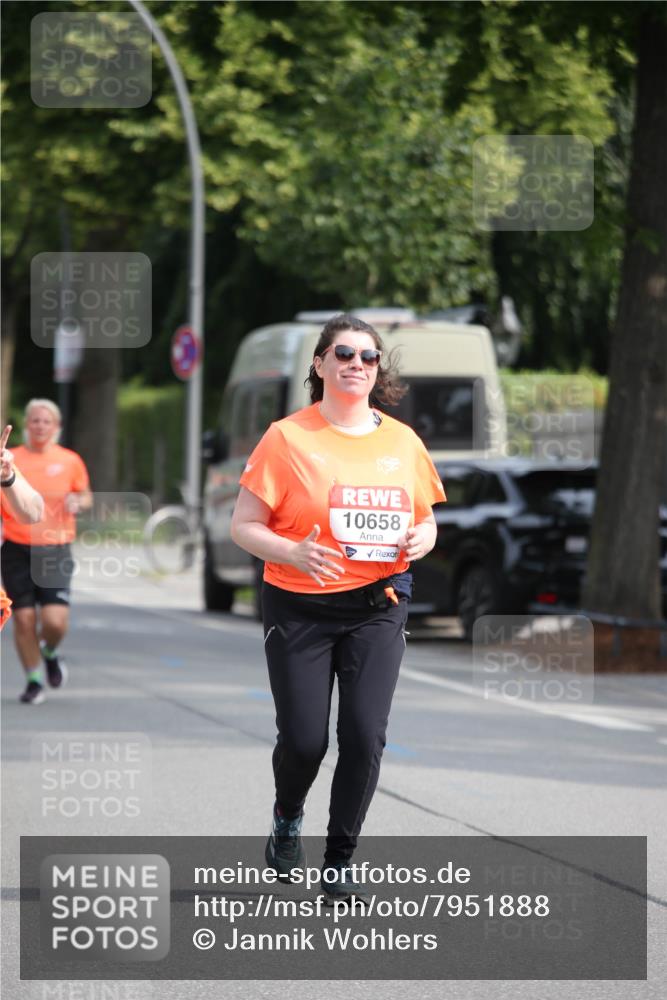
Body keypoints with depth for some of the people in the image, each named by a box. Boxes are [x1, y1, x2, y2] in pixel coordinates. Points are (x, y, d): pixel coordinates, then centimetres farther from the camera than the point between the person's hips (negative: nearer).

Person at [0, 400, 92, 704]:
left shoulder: (70, 461, 4)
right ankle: (33, 680, 18)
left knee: (55, 620, -12)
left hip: (55, 550, -1)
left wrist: (79, 502, -6)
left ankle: (50, 654, 23)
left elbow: (86, 496, 17)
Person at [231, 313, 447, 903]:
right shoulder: (288, 438, -5)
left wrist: (421, 539, -5)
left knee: (365, 735, -10)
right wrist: (293, 553, -23)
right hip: (300, 609, -2)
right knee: (304, 739, -4)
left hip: (377, 607, 2)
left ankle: (341, 861, 5)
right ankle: (287, 820, 31)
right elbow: (244, 526, -5)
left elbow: (425, 519, 19)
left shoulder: (402, 441, 7)